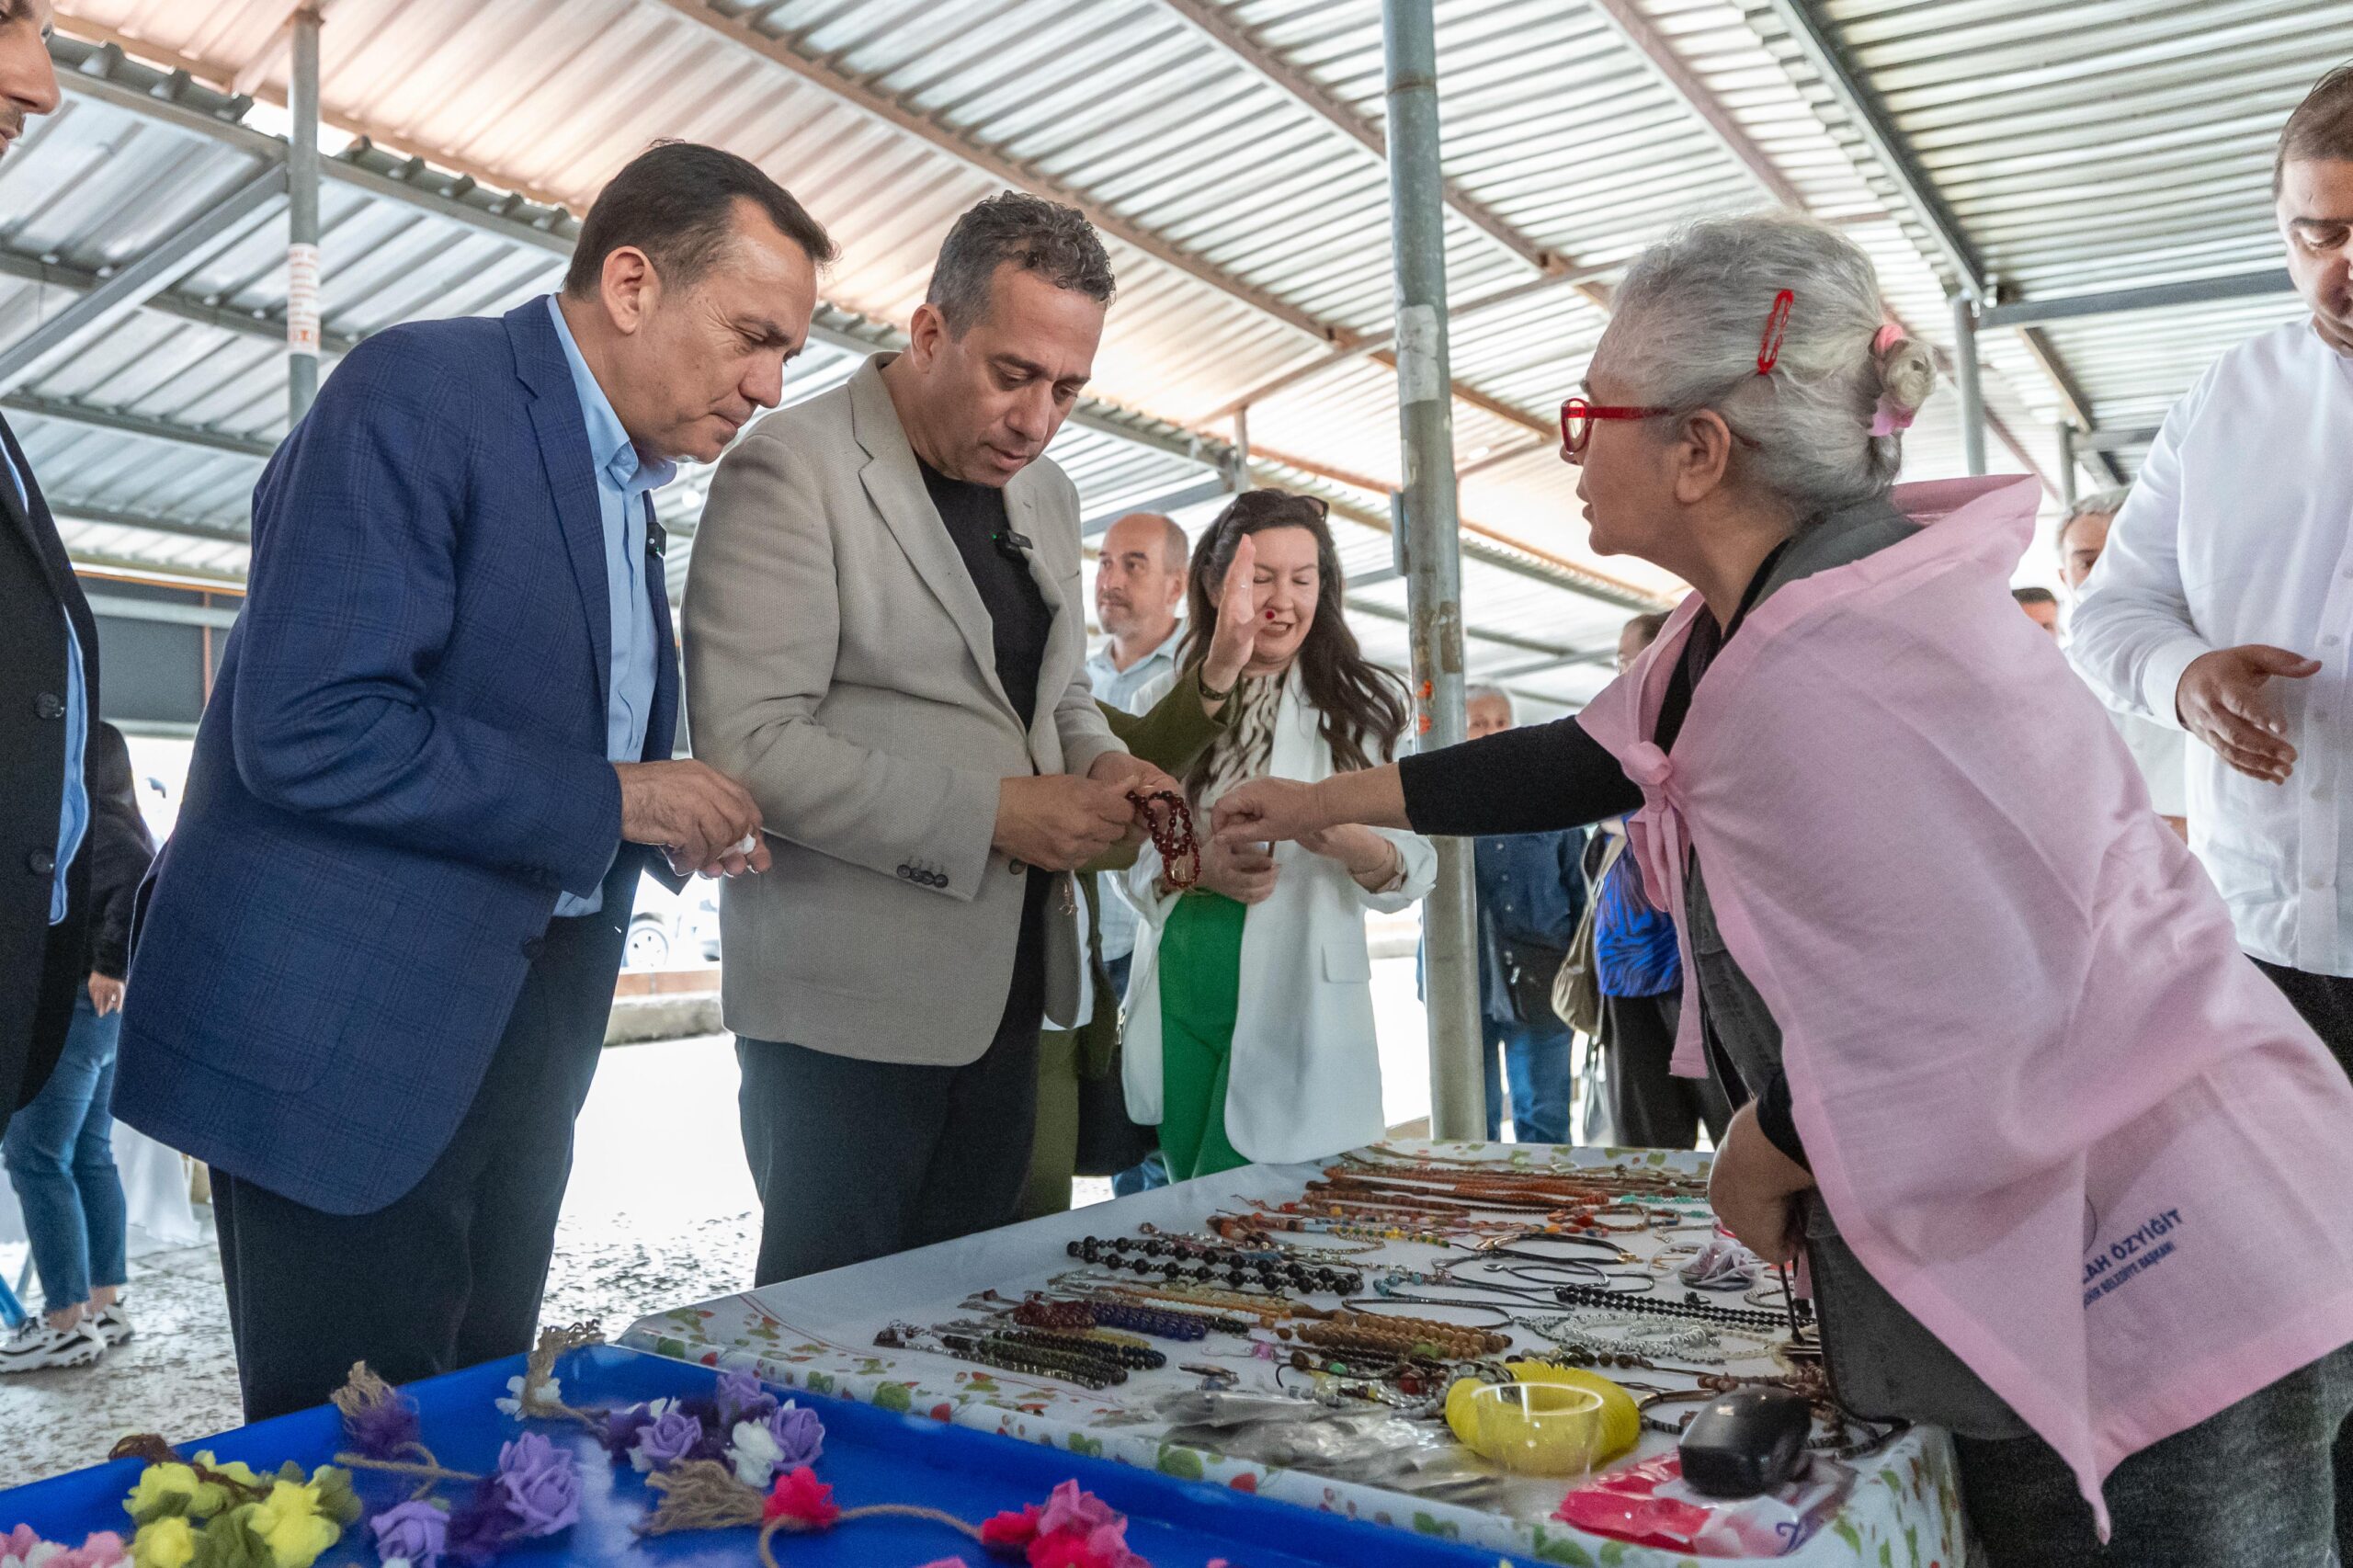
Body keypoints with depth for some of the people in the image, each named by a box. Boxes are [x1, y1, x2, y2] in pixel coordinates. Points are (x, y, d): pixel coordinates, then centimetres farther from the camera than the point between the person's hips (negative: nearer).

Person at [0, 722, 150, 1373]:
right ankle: (104, 1306, 17)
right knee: (88, 1155, 12)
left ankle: (67, 1324, -3)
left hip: (79, 1004, -10)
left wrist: (110, 965, -24)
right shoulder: (112, 825, 16)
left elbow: (143, 878, -30)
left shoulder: (91, 826, -13)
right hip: (95, 1009, 10)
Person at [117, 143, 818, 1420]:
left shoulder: (624, 484, 14)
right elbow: (309, 730, -24)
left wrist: (676, 826, 3)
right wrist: (613, 801, -18)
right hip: (350, 1029, -8)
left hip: (522, 1020, 8)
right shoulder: (420, 392, -13)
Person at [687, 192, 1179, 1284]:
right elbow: (745, 743, -18)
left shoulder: (1045, 495, 13)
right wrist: (989, 814, -20)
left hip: (1002, 987, 7)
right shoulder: (792, 471, -11)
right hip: (848, 1004, -7)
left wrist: (1097, 765, 0)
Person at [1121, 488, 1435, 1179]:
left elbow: (1416, 866, -3)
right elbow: (1130, 857, 7)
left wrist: (1356, 848, -24)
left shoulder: (1360, 703, 3)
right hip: (1178, 988, 3)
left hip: (1293, 998, -3)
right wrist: (1195, 868, -14)